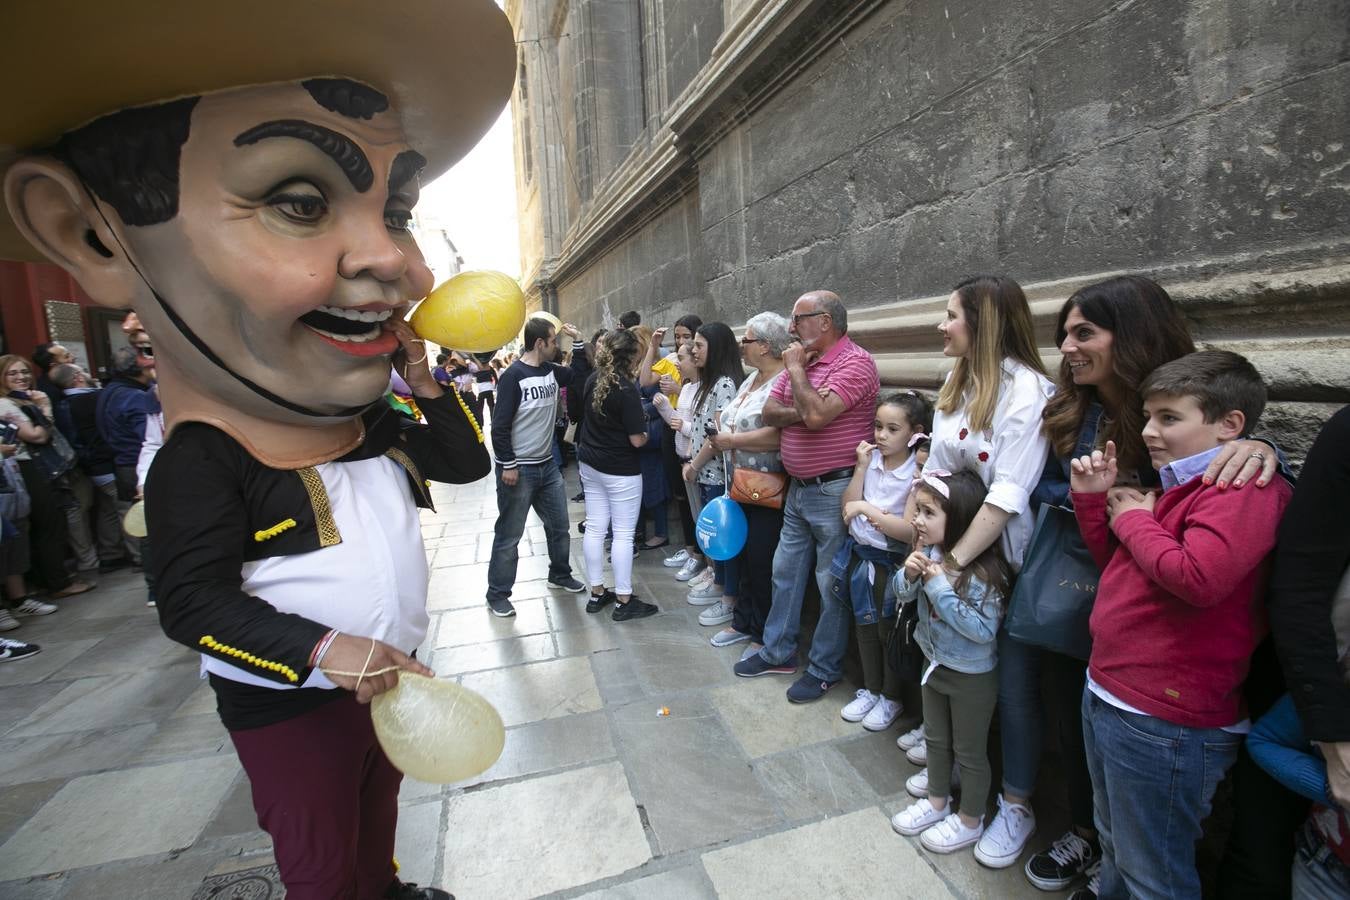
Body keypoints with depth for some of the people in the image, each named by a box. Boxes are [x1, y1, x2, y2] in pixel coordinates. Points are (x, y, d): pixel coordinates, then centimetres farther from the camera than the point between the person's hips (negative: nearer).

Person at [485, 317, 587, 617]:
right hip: (518, 470, -7)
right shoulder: (514, 375, -15)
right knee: (509, 535, 4)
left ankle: (560, 574, 37)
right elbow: (500, 426, -17)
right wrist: (507, 465, -18)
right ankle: (497, 595, 19)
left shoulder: (552, 371, 6)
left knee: (559, 525, 16)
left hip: (548, 466, 7)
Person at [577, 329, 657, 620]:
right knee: (623, 533, 2)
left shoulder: (593, 380, 2)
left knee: (595, 527, 12)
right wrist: (647, 434, 3)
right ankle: (624, 601, 12)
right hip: (620, 470, -8)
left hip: (589, 464, 8)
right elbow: (637, 440, -20)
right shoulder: (627, 391, -21)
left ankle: (596, 593, 23)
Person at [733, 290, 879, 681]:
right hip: (797, 488, 9)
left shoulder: (855, 362, -15)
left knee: (832, 583, 6)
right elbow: (769, 413, 4)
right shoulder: (801, 362, 11)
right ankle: (778, 652, 34)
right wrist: (802, 410, -14)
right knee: (785, 572, 17)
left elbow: (816, 415, -28)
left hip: (835, 490, -9)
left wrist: (796, 369, -14)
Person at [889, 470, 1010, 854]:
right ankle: (936, 801, 47)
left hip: (972, 677, -6)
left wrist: (940, 588, -33)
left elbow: (984, 630, -30)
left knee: (969, 751, 16)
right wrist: (909, 574, -21)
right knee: (936, 739, 25)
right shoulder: (930, 552, -10)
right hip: (936, 663, 7)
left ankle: (970, 821, 38)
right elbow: (904, 595, 1)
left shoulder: (982, 572, -29)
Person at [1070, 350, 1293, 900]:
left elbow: (1198, 579, -33)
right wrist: (1094, 499, 4)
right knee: (1115, 852, 29)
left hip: (1162, 724, -9)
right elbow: (1117, 564, 18)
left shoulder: (1244, 489, -18)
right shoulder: (1175, 485, 11)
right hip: (1106, 695, 9)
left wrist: (1133, 520, -17)